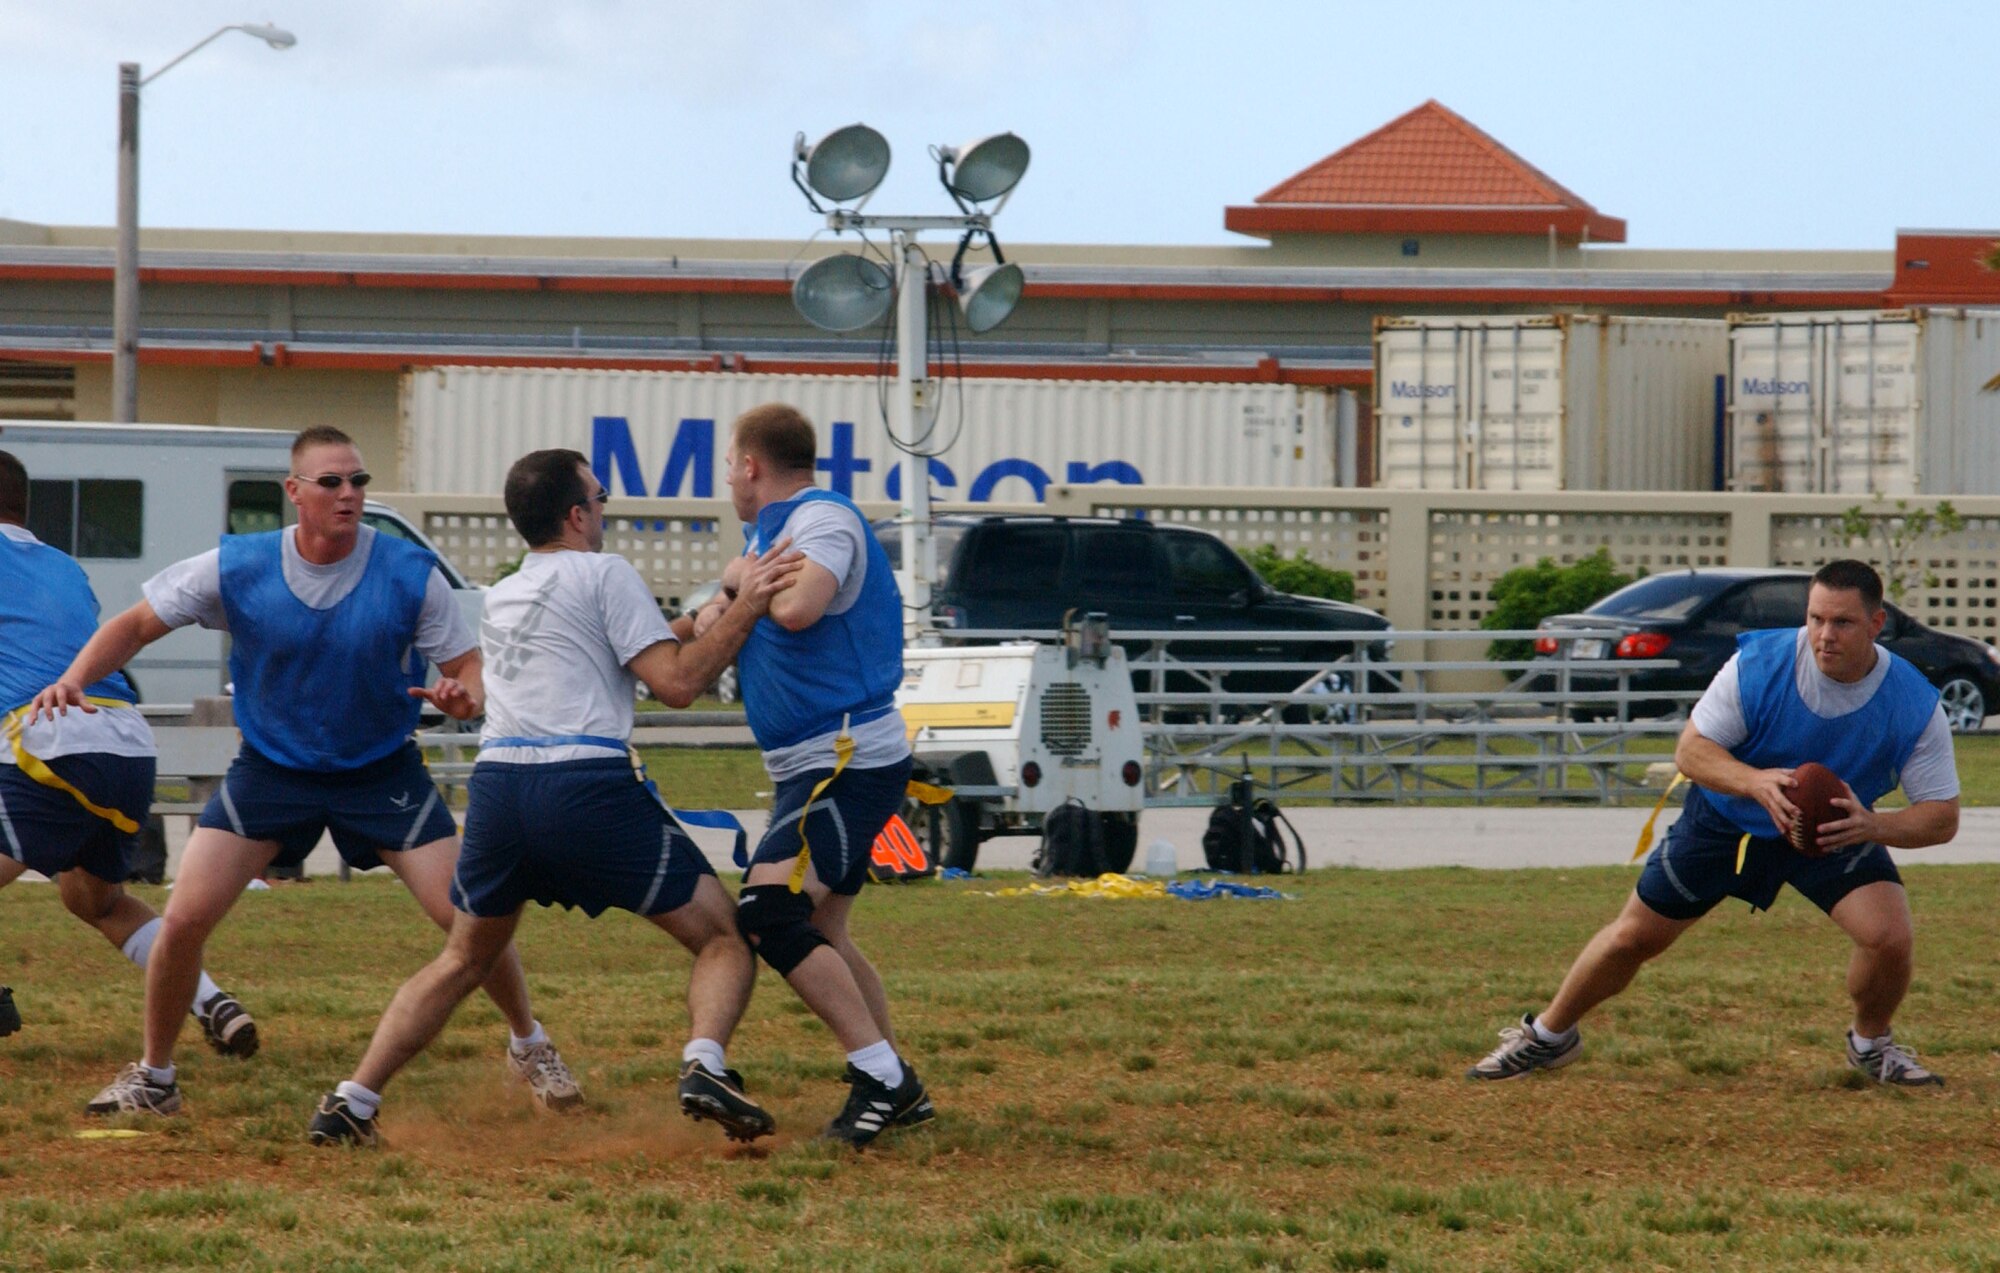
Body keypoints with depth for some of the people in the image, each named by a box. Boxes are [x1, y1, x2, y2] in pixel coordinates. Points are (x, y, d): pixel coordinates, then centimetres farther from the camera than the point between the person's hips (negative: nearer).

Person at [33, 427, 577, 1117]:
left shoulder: (410, 573, -16)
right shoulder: (235, 568, -14)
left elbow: (470, 666, -9)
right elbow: (137, 624, -4)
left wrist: (465, 696, -33)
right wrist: (73, 680, -21)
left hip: (383, 771, -1)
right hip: (270, 769, 1)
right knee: (184, 920, -10)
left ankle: (529, 1043, 19)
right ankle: (153, 1077, 12)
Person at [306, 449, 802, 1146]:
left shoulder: (499, 598, 27)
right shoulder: (604, 574, 5)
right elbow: (676, 683, -3)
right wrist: (746, 608, 1)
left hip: (498, 782, 6)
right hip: (589, 787, -6)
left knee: (462, 962, 23)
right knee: (725, 936, 4)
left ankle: (351, 1102, 12)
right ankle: (705, 1066, -23)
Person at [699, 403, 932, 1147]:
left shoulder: (825, 519, -11)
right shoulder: (769, 534, 18)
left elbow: (797, 609, -31)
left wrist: (745, 580, -11)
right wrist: (724, 606, 0)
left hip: (849, 763, -11)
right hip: (808, 768, 11)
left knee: (769, 914, -21)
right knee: (817, 936, 13)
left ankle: (880, 1075, -21)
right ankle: (898, 1091, 18)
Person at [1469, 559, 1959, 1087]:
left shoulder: (1914, 705, -25)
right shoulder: (1757, 666, -27)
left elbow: (1942, 816, -20)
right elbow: (1691, 750, -20)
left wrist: (1872, 826, -41)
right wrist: (1756, 782, -40)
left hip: (1836, 827, 0)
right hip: (1726, 819, 0)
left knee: (1889, 935, -22)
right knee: (1633, 936, 3)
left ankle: (1871, 1044, 10)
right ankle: (1549, 1035, 29)